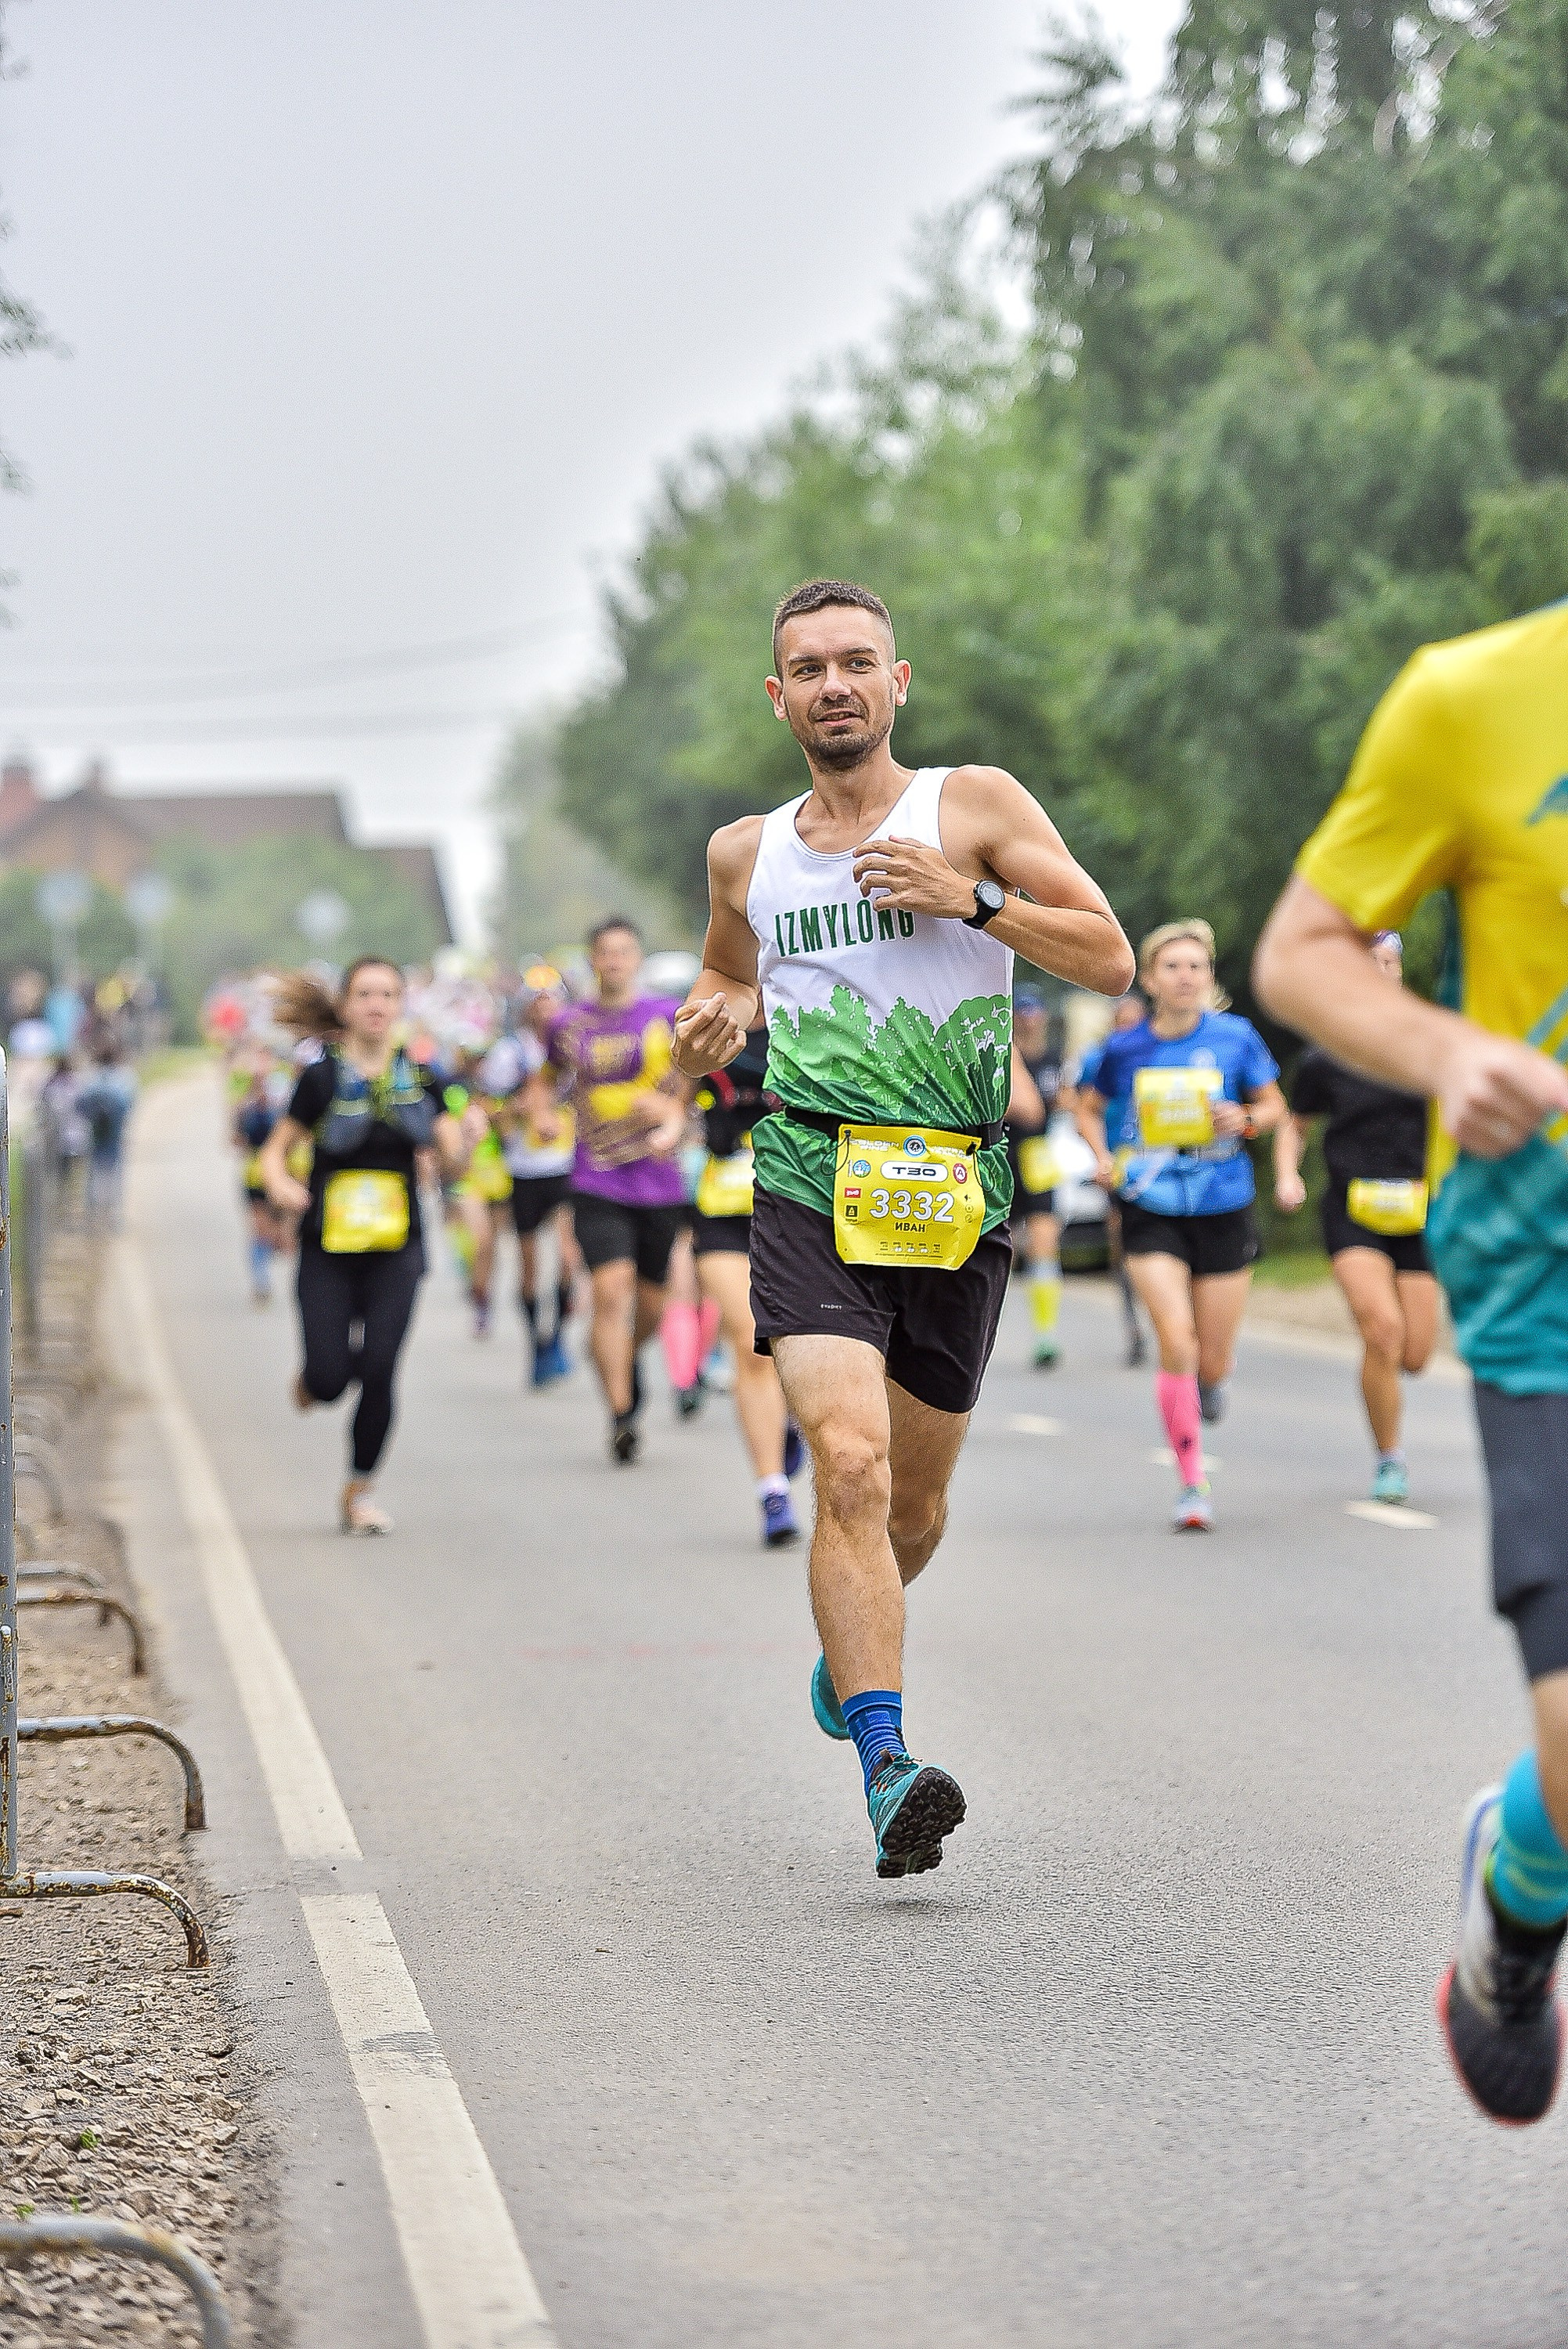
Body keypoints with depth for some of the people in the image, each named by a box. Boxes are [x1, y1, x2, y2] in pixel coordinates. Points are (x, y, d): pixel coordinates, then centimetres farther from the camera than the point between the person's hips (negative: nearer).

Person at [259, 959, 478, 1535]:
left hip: (395, 1249, 1)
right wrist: (280, 1184, -20)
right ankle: (313, 1375, 31)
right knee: (330, 1379, -8)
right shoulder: (322, 1078, -4)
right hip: (328, 1249, -1)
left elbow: (453, 1161, 0)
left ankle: (361, 1489, 11)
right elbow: (275, 1150, 1)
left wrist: (469, 1135, -22)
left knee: (378, 1372, -9)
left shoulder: (419, 1078, 3)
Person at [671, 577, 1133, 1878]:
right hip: (812, 1192, 0)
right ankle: (887, 1767, -27)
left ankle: (850, 1638, 46)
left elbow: (1111, 957, -1)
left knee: (914, 1494, 11)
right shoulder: (745, 853, 13)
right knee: (849, 1462, -21)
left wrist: (971, 901, -14)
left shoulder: (974, 804, 3)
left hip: (956, 1197, 0)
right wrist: (713, 1028, 8)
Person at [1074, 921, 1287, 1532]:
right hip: (1151, 1212, -1)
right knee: (1175, 1341, -17)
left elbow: (1273, 1104, 9)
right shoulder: (1124, 1048, -2)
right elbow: (1089, 1109, 14)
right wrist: (1103, 1157, -4)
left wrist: (1246, 1119, -13)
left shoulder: (1235, 1037, -3)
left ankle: (1210, 1376, 47)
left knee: (1211, 1363, 6)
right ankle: (1192, 1483, -6)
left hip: (1224, 1212, 1)